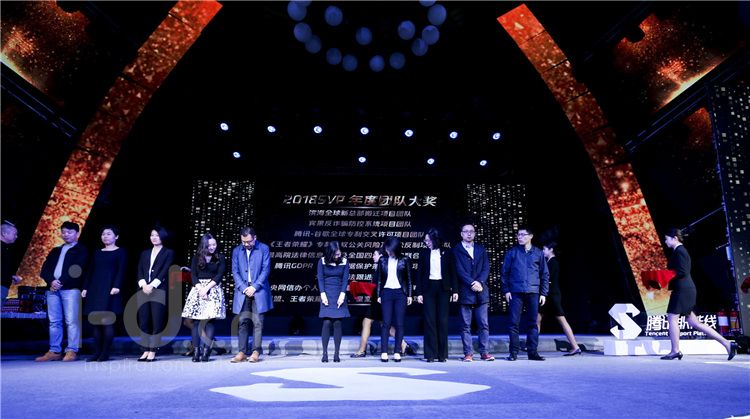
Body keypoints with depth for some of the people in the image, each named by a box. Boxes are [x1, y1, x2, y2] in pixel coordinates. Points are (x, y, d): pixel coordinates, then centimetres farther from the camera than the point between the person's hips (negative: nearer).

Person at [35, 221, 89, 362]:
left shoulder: (81, 250, 7)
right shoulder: (55, 251, 23)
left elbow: (77, 270, -6)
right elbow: (44, 269, 13)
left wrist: (61, 282, -13)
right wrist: (52, 281, -7)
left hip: (71, 289, -5)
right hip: (53, 288, 6)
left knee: (71, 321, -8)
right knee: (54, 321, 5)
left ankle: (72, 351, -7)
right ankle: (54, 352, 9)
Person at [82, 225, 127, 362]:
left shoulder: (120, 252, 3)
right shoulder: (97, 253, 19)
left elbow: (121, 271, -6)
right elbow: (90, 271, 18)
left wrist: (116, 286, -17)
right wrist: (85, 288, 11)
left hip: (109, 289, -5)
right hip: (95, 289, 6)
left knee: (107, 320, -9)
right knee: (96, 321, 3)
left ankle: (105, 353, -3)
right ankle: (97, 352, 8)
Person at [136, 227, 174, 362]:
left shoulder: (168, 253, 8)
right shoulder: (144, 253, 21)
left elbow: (164, 271, -4)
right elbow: (140, 271, 10)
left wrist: (152, 285, -13)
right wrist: (143, 285, -8)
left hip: (159, 290, -4)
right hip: (143, 290, 4)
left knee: (157, 321, -5)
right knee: (143, 321, 1)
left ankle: (153, 351, -3)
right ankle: (146, 350, 6)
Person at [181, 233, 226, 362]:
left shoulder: (220, 258, 7)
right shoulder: (196, 258, 10)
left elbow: (219, 275, -1)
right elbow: (193, 275, 4)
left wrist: (207, 288, -11)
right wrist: (200, 289, -10)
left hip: (213, 289, -1)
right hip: (198, 288, 1)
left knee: (210, 320, -9)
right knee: (195, 320, -5)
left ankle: (206, 351, -9)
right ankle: (196, 350, -4)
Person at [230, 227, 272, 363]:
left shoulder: (264, 249, 2)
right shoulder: (236, 251, 10)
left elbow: (266, 270, -3)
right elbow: (235, 272, 6)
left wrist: (255, 287, -11)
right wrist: (244, 288, -7)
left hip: (258, 291, -2)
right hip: (242, 291, 2)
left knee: (257, 323, -2)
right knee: (243, 322, 2)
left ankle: (256, 352, 3)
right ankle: (242, 352, 6)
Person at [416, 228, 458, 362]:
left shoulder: (446, 253, 4)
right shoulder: (424, 253, 6)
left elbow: (452, 272, 6)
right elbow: (420, 273, 7)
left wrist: (455, 290, -1)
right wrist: (419, 292, 0)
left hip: (443, 288, 0)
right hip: (428, 288, 1)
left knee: (442, 321, 1)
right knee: (429, 320, -1)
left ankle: (442, 353, 8)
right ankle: (431, 354, 4)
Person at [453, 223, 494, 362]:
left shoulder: (481, 249, 15)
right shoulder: (456, 250, 5)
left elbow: (486, 268, 6)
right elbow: (459, 270, -5)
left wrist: (479, 282, -10)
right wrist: (472, 283, -14)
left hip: (481, 291, 3)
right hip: (465, 292, -2)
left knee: (484, 324, 1)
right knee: (466, 325, 1)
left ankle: (485, 352, 7)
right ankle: (468, 353, 5)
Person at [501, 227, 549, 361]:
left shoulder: (538, 253, 9)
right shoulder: (512, 252, 7)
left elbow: (545, 274, 12)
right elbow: (504, 272, 6)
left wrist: (543, 293, 5)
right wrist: (505, 290, -2)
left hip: (533, 292, 1)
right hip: (516, 292, -1)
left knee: (533, 323, 4)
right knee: (514, 323, -2)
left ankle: (532, 352, 11)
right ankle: (514, 352, 5)